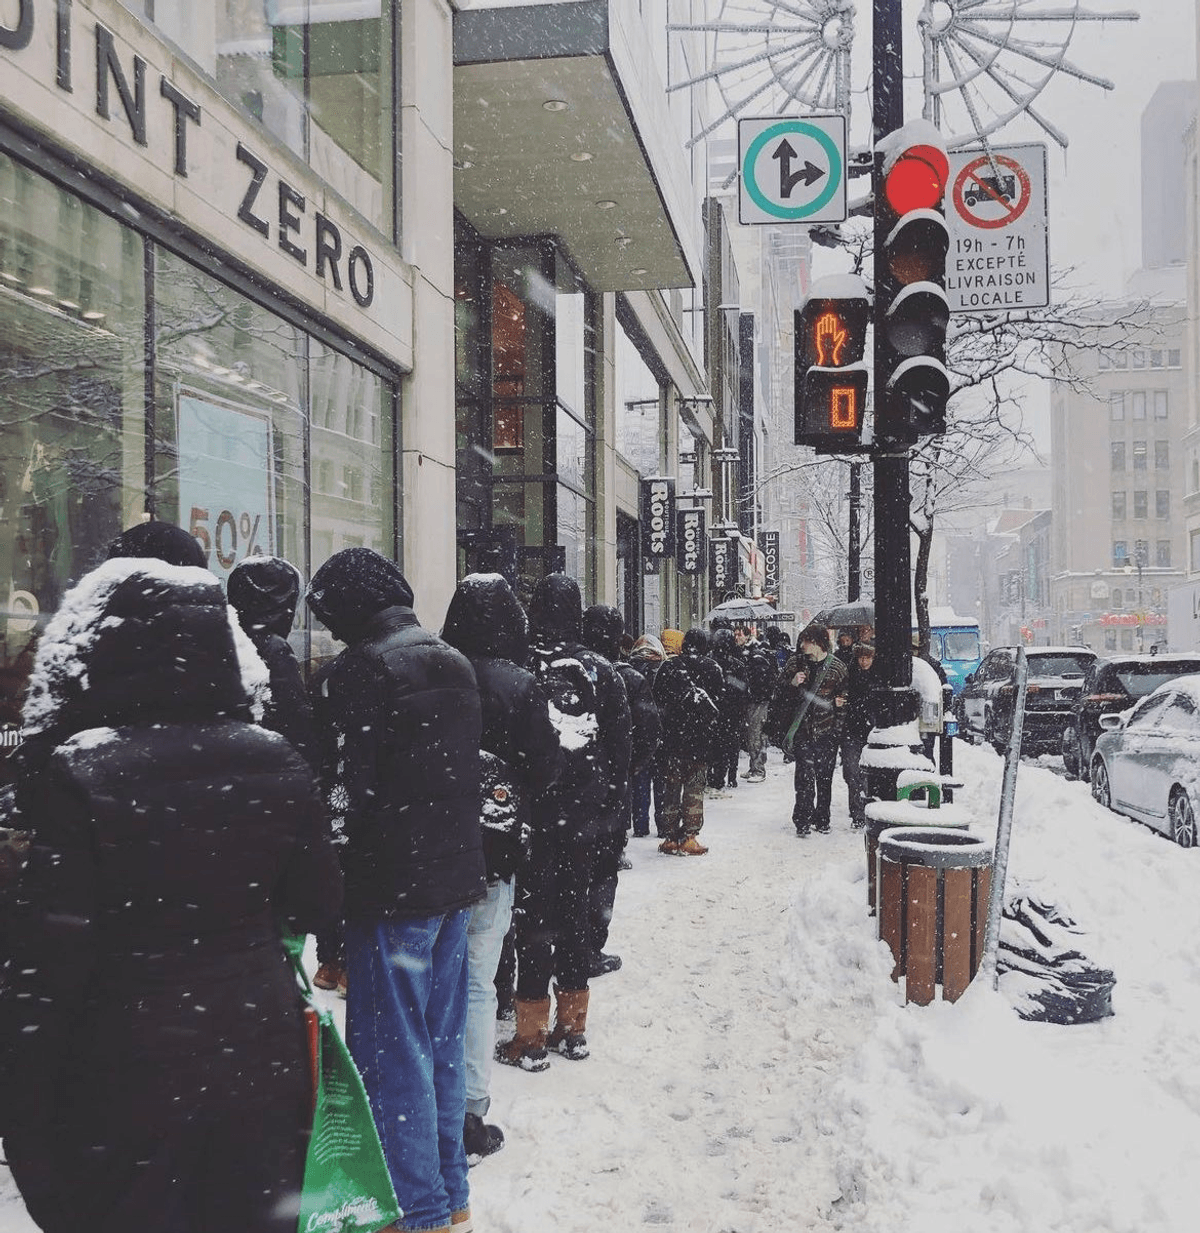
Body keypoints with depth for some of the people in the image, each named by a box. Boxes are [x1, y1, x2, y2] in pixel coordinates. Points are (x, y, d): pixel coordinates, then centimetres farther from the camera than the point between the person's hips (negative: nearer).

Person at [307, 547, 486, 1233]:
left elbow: (347, 793, -18)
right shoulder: (457, 663, 11)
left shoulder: (360, 671, -14)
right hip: (458, 878, 8)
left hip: (392, 889, -8)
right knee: (444, 1041, 17)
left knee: (396, 1053, 3)